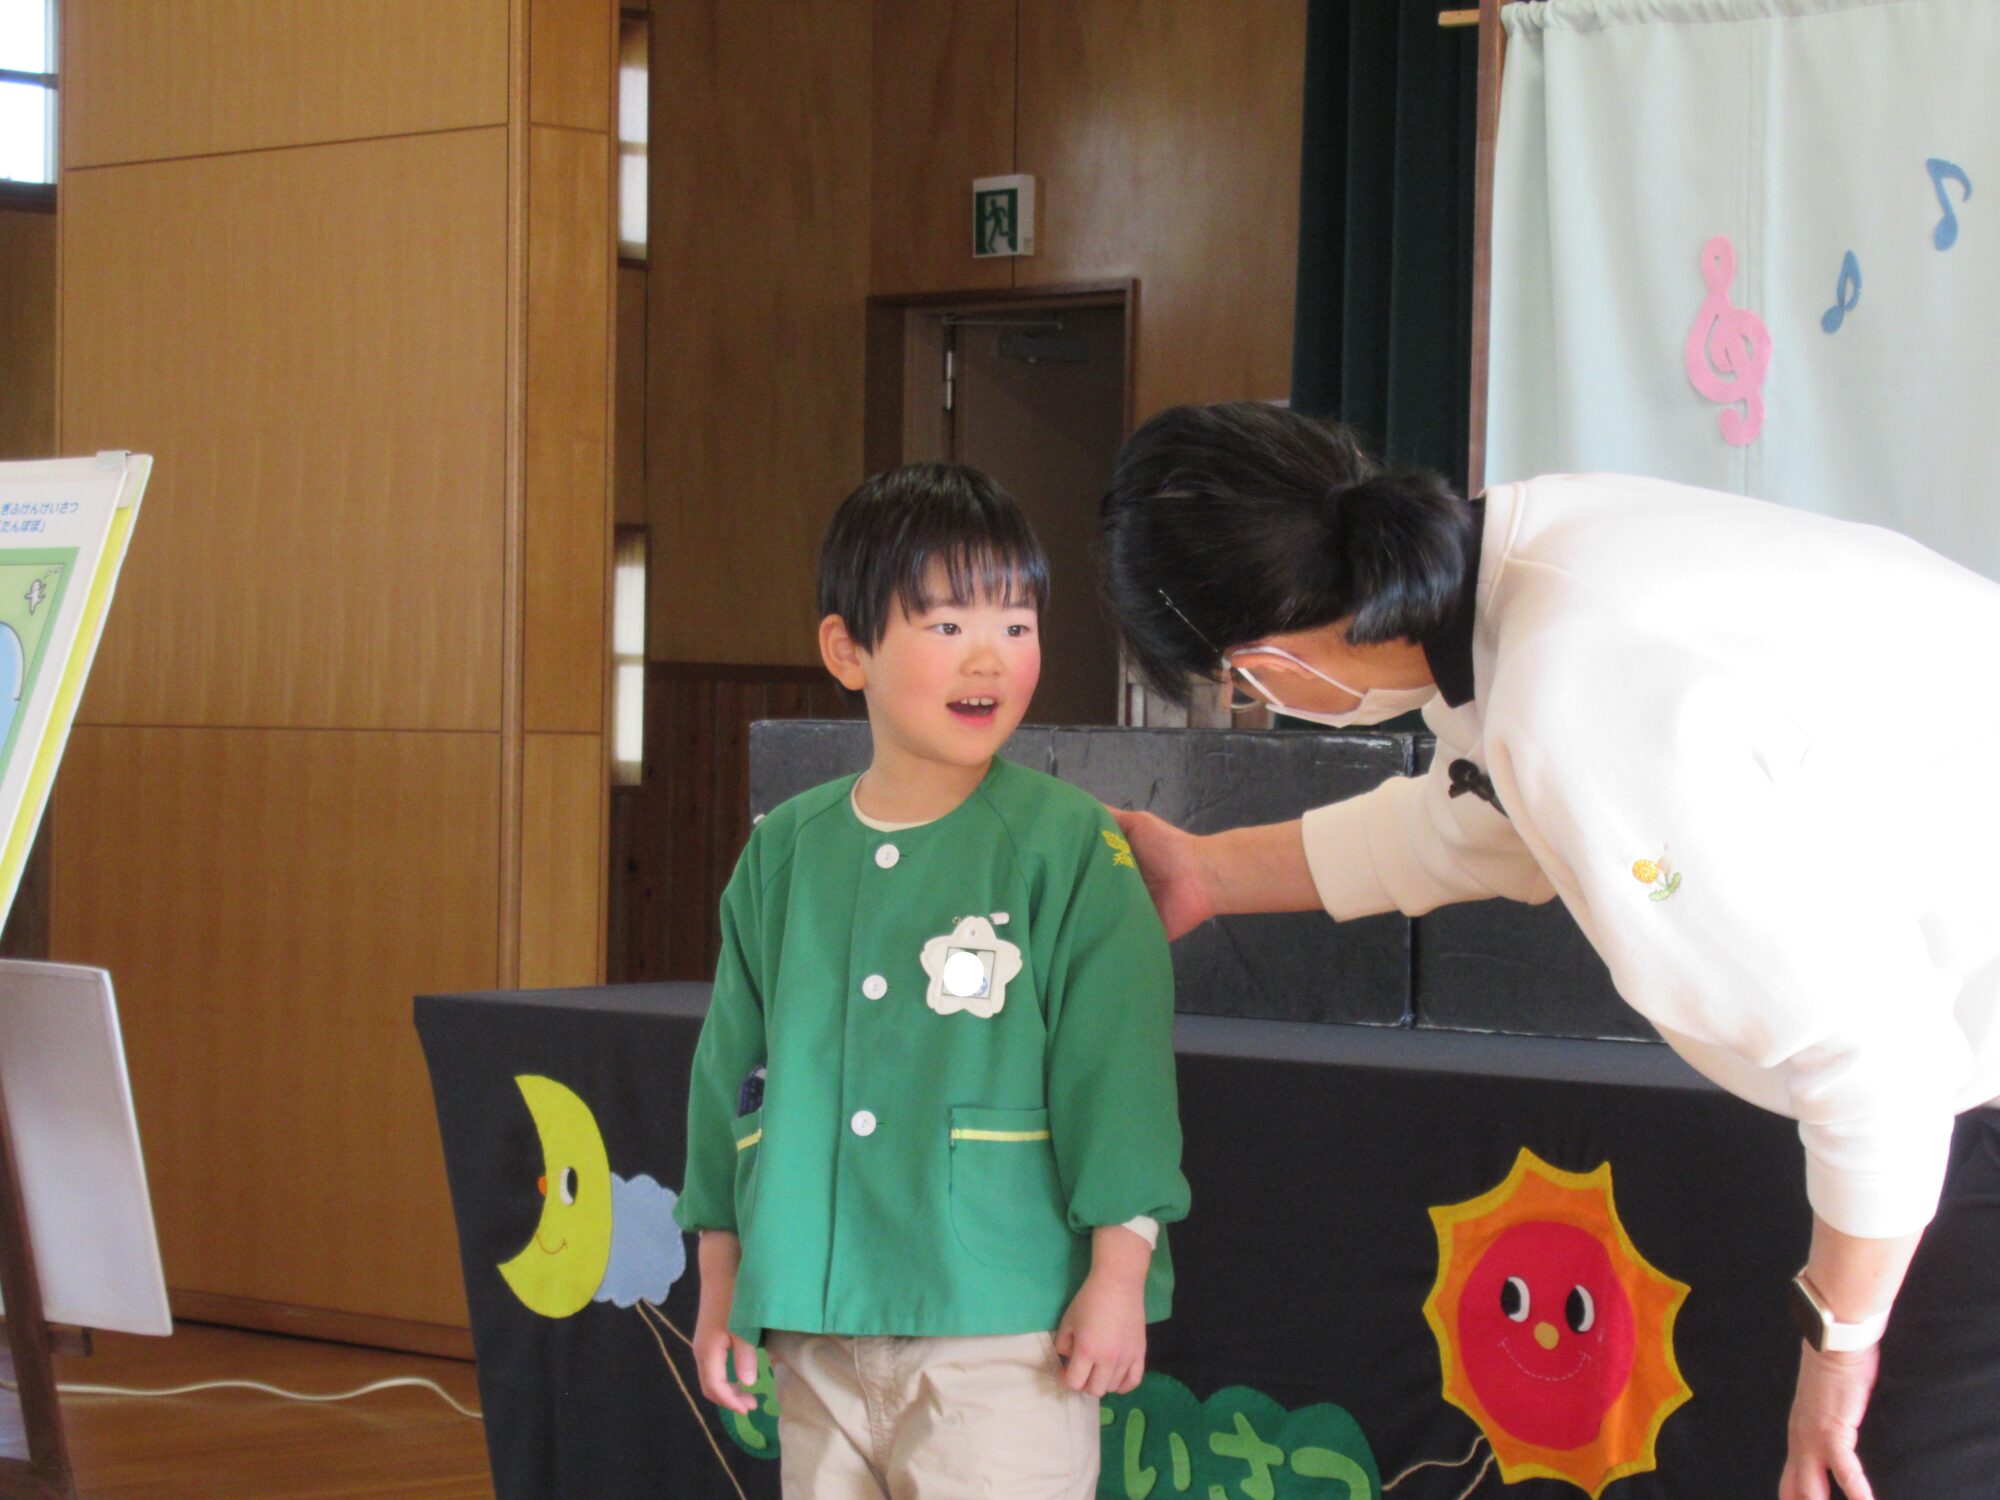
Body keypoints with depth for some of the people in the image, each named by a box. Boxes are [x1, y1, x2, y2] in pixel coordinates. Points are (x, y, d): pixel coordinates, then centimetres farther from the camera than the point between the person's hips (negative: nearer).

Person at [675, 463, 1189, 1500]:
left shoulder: (1070, 849, -4)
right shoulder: (783, 853, 8)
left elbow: (1116, 1065, -6)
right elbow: (733, 1069, 14)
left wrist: (1119, 1273, -9)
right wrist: (720, 1285, 15)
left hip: (1003, 1335, -4)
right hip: (818, 1329, 5)